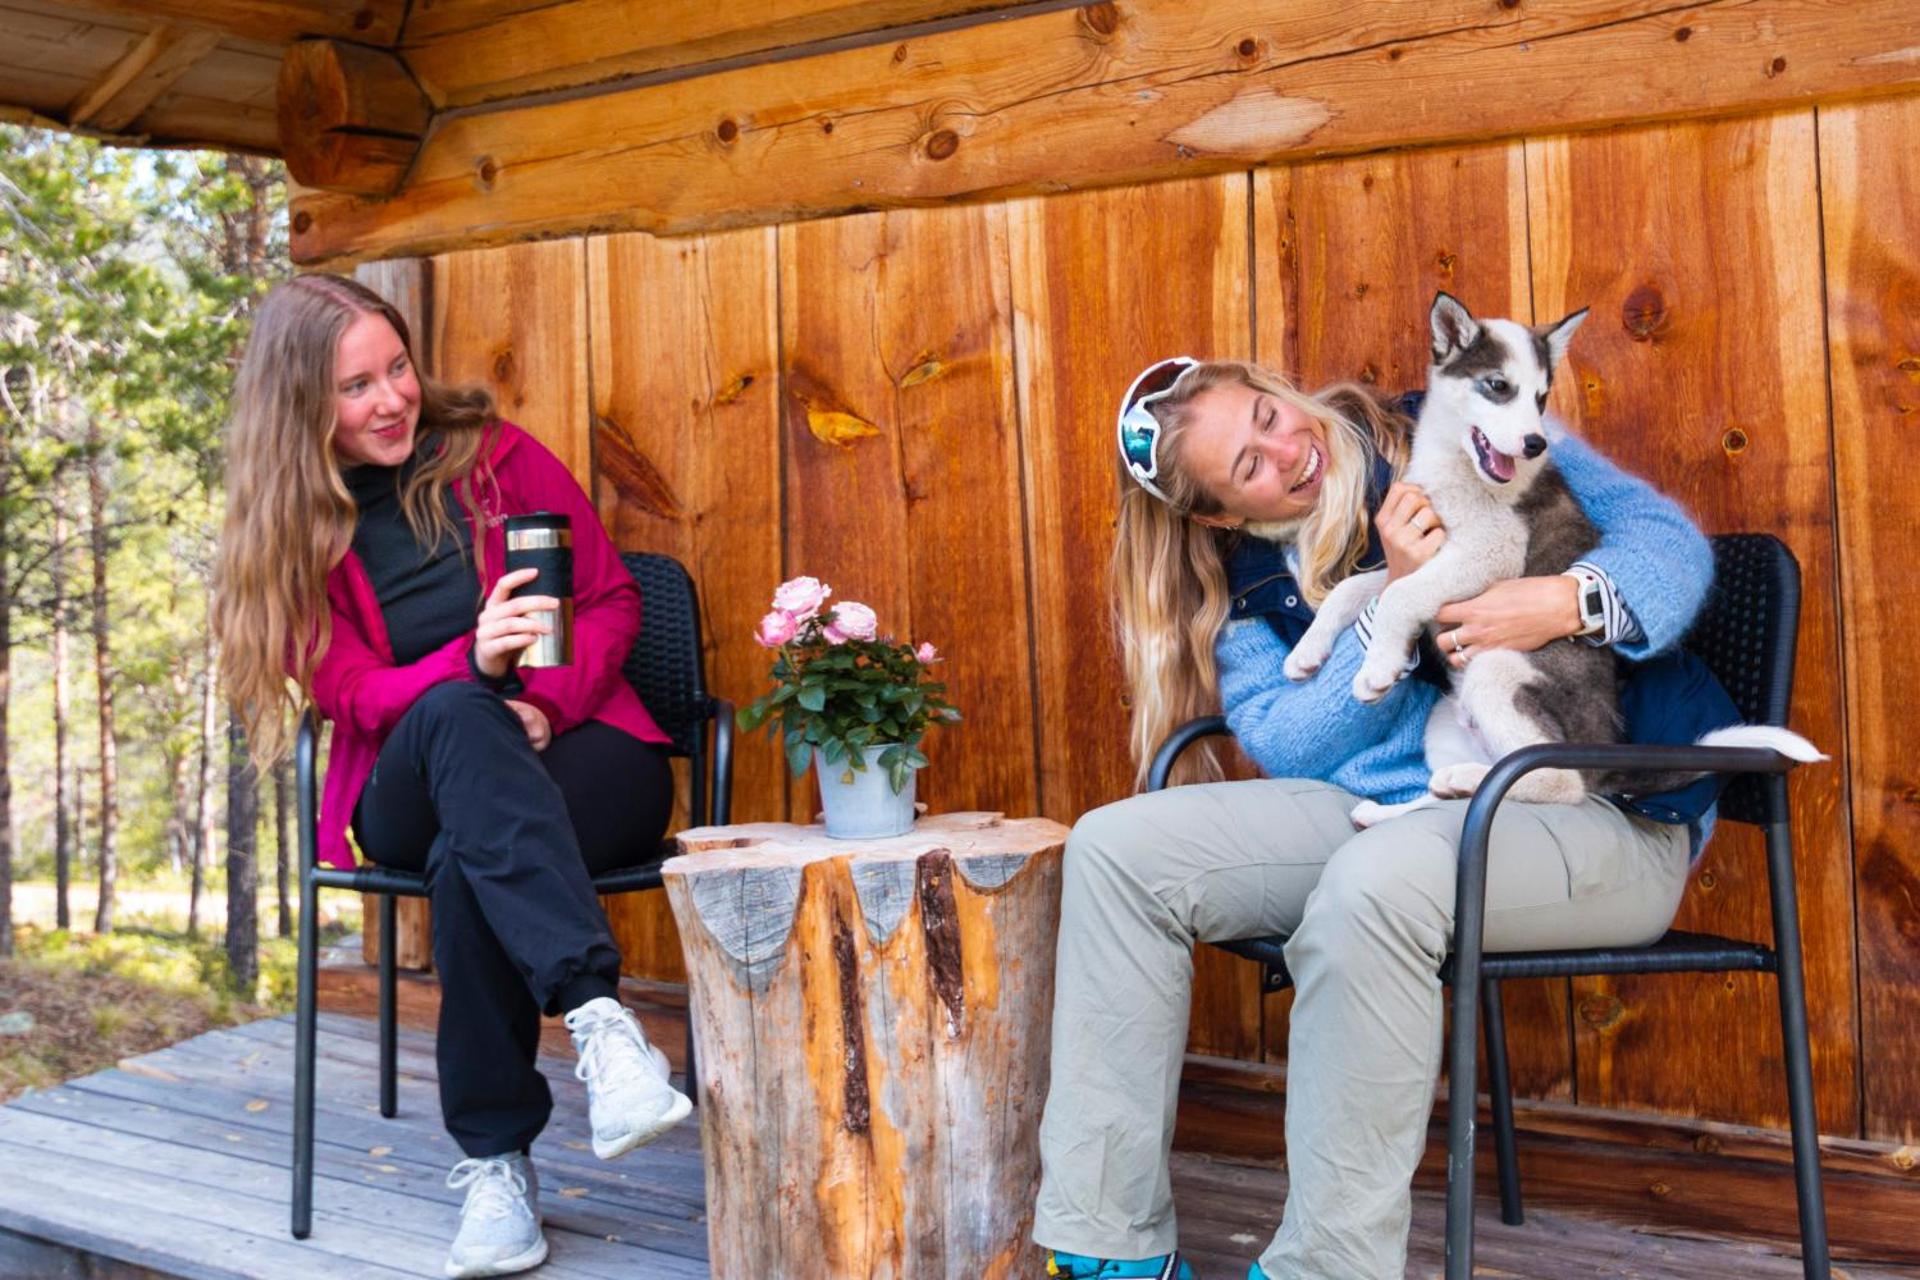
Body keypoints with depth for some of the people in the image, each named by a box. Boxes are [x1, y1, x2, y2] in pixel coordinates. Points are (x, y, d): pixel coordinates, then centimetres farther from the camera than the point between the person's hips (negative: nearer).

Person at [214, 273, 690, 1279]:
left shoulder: (492, 455, 5)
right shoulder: (292, 526, 6)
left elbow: (612, 600, 5)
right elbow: (349, 692, -4)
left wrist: (549, 701, -15)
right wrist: (474, 666, -24)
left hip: (579, 757, 0)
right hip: (410, 797, 0)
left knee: (465, 860, -36)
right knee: (456, 715, -38)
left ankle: (494, 1161, -29)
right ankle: (598, 1016, -48)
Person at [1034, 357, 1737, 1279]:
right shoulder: (1251, 588, 10)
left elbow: (1668, 536, -4)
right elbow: (1289, 751, -4)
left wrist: (1570, 601, -26)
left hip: (1599, 814, -5)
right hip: (1391, 814, 5)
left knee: (1372, 880, -38)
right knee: (1115, 848, -9)